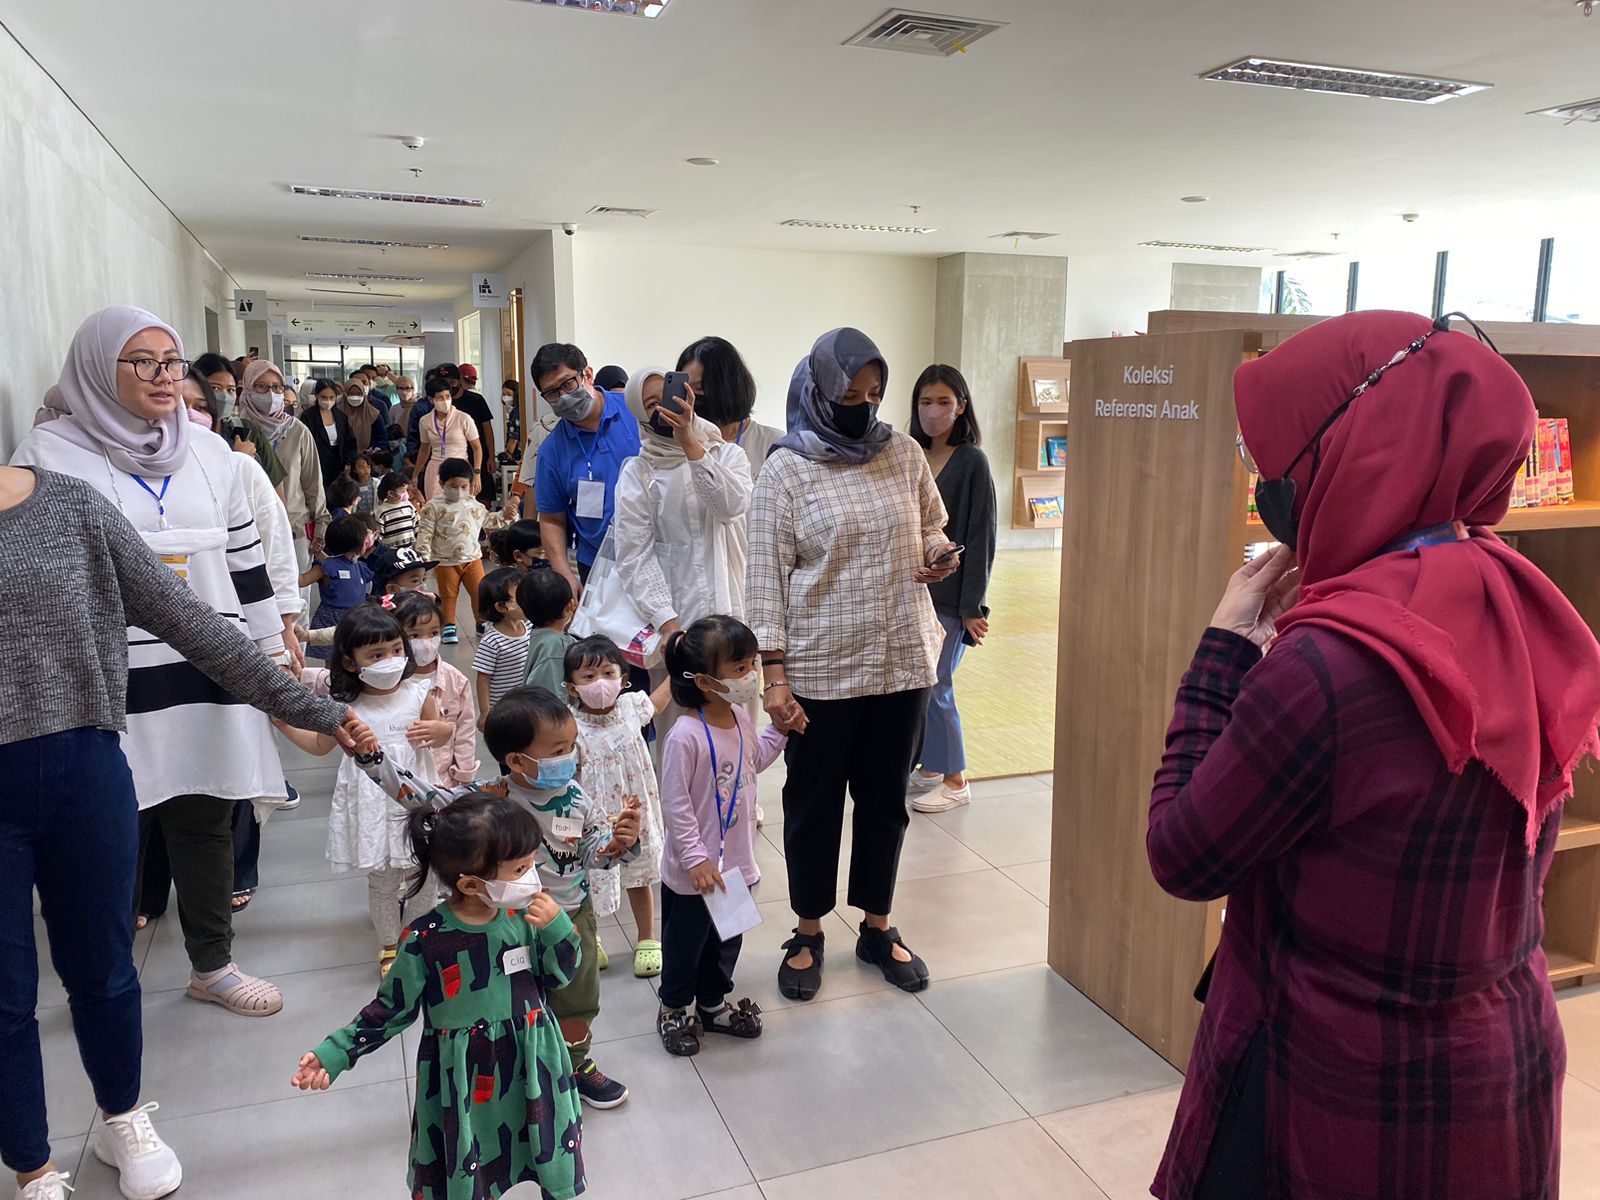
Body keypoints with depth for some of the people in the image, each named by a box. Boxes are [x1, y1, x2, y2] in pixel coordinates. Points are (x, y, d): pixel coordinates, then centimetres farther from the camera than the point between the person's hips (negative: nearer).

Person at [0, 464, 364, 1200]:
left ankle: (122, 1119, 44)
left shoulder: (72, 505, -2)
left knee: (102, 968, 17)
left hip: (84, 771, 1)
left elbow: (190, 622, 0)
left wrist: (308, 708, 0)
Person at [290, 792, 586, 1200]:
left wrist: (558, 928, -20)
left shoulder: (526, 914, -12)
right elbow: (393, 1009, -7)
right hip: (462, 1080, -2)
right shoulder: (425, 939, -20)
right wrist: (333, 1054, -14)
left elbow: (562, 978, -2)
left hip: (531, 1069, 3)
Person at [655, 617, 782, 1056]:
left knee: (727, 940, 24)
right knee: (686, 942, 15)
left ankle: (713, 1004, 45)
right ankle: (673, 1010, 39)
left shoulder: (740, 718, -3)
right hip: (694, 871, -7)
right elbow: (675, 806, -22)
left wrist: (780, 731, 6)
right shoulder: (686, 736, -28)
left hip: (735, 863, 7)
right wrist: (696, 859, -21)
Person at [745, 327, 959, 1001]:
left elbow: (933, 528, 18)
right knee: (814, 801, 11)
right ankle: (808, 935, 30)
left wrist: (939, 556, -7)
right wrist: (774, 676, -13)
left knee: (886, 798, 15)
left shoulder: (905, 455, 4)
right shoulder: (786, 470, -7)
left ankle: (878, 929, 34)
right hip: (820, 668, -3)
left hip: (902, 661, 4)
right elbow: (767, 579, -8)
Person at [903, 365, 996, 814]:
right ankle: (928, 768, 27)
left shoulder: (972, 462, -8)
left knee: (935, 686, 0)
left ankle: (955, 780, 16)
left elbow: (981, 538, -9)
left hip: (947, 596, -5)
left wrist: (973, 605, -12)